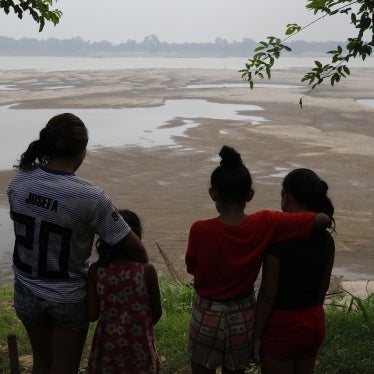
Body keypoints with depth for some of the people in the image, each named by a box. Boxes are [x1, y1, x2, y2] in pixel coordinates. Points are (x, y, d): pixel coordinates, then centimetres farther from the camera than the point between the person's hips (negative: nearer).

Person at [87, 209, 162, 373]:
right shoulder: (147, 270, -12)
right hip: (139, 347, -1)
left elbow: (92, 315, -9)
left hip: (108, 346, 1)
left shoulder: (95, 271, -10)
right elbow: (157, 312, -3)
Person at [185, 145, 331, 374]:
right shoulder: (266, 225, -19)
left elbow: (192, 268, -4)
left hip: (207, 317, -2)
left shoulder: (200, 231, -23)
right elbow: (323, 220, -16)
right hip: (243, 318, 2)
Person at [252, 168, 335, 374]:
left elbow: (268, 295, -19)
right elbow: (323, 288, 7)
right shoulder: (326, 240, -4)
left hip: (282, 326, -6)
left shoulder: (277, 240, -23)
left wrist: (256, 336, -9)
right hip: (314, 322, 6)